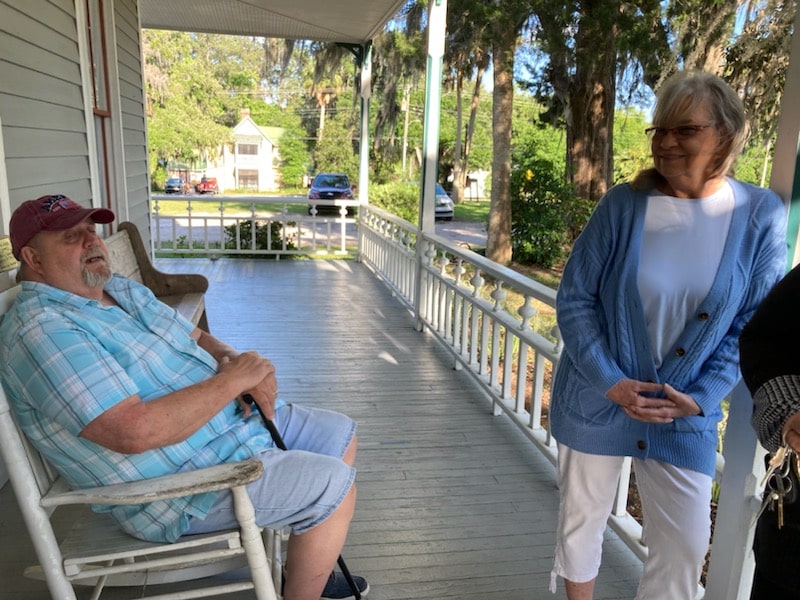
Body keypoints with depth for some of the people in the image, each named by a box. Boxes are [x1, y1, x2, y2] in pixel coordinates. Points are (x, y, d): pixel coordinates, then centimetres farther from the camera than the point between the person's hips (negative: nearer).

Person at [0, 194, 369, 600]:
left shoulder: (121, 289, 10)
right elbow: (135, 432, -31)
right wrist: (234, 379, -23)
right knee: (334, 485, -18)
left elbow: (197, 338, 15)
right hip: (181, 484, -10)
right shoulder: (42, 330, -21)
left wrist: (231, 360, -9)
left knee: (341, 434, 13)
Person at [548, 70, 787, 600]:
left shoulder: (761, 216, -6)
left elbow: (754, 325, -2)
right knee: (582, 517, 15)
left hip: (684, 411, 1)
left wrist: (700, 397, -11)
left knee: (686, 544, 9)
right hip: (597, 398, 0)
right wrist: (610, 382, -15)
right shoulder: (623, 204, -9)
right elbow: (574, 298, -7)